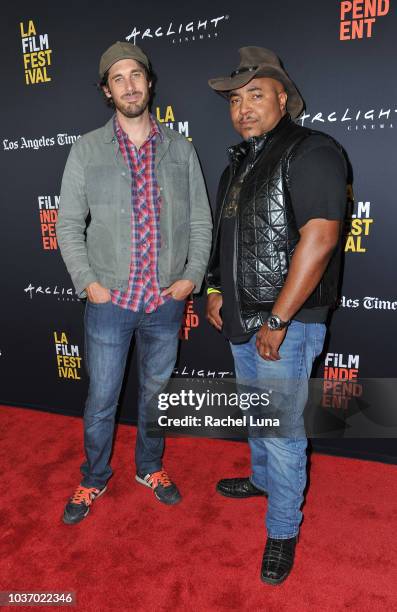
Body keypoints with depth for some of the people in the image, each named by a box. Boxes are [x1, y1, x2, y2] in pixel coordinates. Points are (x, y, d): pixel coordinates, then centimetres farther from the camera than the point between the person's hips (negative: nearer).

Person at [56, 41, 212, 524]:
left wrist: (192, 277, -5)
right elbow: (69, 223, 0)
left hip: (167, 302, 2)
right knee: (101, 400, 10)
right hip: (109, 301, -1)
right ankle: (94, 479, 35)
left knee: (157, 392, 17)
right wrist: (88, 283, -9)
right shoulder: (87, 149, 1)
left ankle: (150, 468, 40)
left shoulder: (180, 149, 4)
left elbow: (200, 221, 5)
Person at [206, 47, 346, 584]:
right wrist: (217, 289, 11)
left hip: (284, 324, -8)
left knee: (282, 431, 4)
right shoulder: (242, 158, 14)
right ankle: (263, 478, 49)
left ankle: (283, 531, 25)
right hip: (241, 318, 9)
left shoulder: (310, 152, -13)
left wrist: (277, 320, -24)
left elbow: (319, 237, -24)